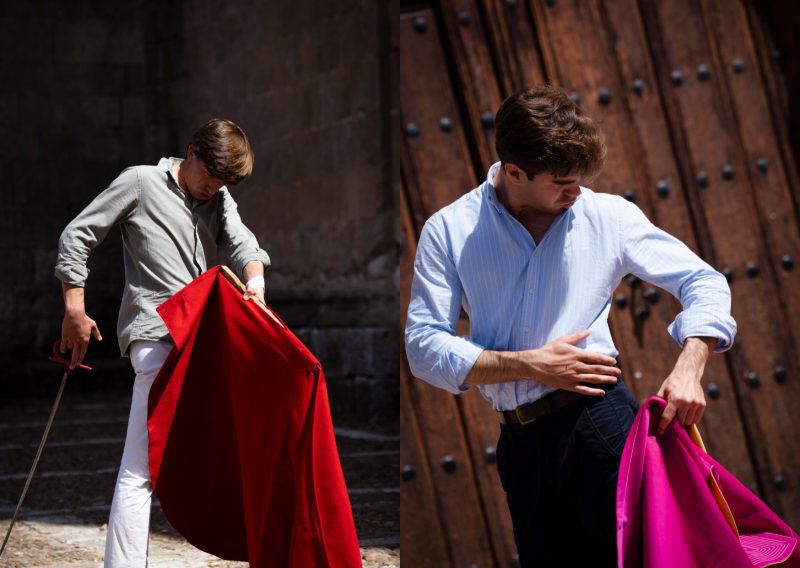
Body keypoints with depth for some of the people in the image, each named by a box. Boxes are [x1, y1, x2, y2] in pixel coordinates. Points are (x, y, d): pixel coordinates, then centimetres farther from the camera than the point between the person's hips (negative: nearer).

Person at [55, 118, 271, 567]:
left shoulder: (220, 201, 21)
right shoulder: (141, 182, 5)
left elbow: (241, 242, 1)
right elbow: (77, 235, 6)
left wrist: (254, 279, -23)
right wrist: (75, 310, -1)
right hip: (159, 339, -6)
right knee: (143, 467, -14)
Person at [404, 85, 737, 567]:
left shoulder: (609, 216, 4)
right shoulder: (449, 230, 3)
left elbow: (704, 282, 6)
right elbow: (424, 347, -3)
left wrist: (689, 368, -13)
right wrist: (530, 365, -11)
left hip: (599, 418, -2)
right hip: (521, 441, 2)